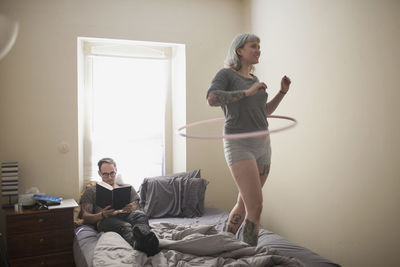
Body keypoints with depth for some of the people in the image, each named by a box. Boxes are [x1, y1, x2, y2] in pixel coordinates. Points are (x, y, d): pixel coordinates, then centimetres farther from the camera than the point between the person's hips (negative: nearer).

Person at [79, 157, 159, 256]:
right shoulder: (91, 191, 28)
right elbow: (85, 217, 15)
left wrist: (131, 208, -7)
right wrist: (102, 215, -9)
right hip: (106, 220, -2)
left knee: (140, 215, -38)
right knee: (124, 226, -41)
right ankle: (138, 244, -73)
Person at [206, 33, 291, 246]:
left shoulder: (254, 79, 17)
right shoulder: (226, 74, -4)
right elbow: (212, 99, -23)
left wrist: (282, 92, 14)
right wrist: (248, 92, -21)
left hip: (262, 144, 8)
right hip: (239, 145, -7)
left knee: (244, 203, 14)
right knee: (256, 207, -13)